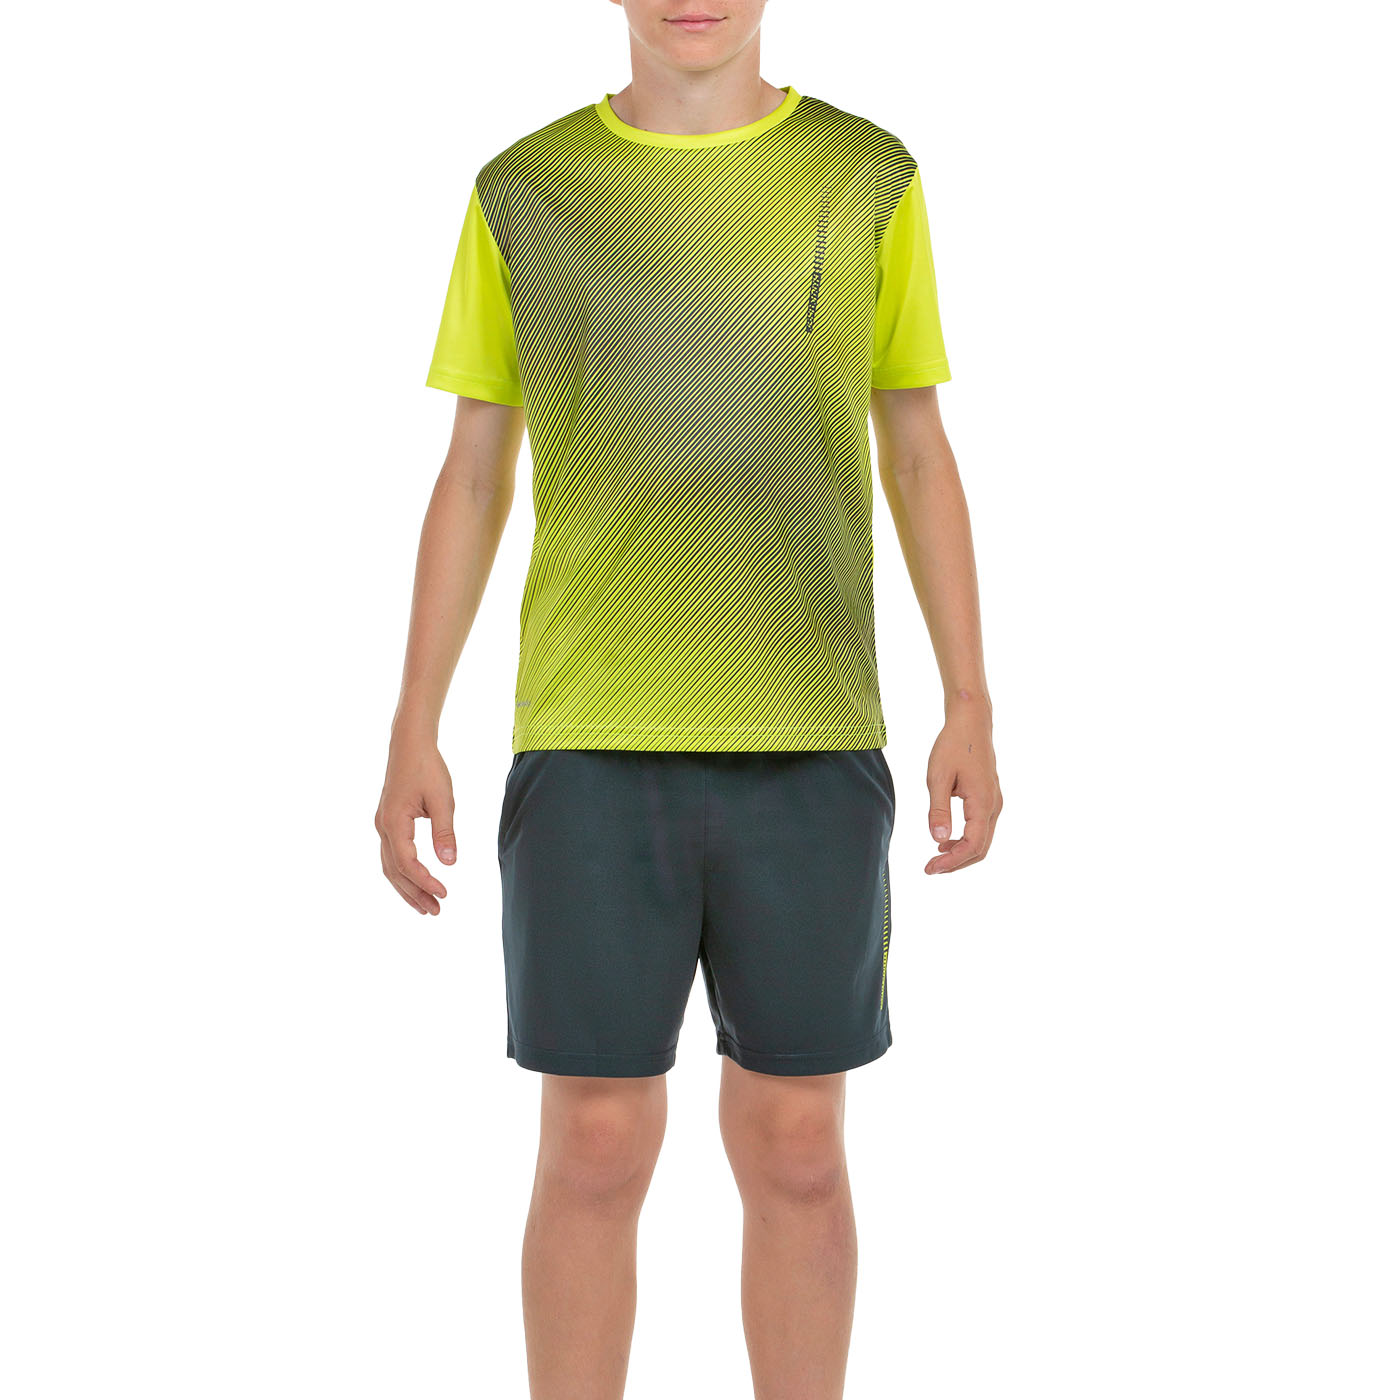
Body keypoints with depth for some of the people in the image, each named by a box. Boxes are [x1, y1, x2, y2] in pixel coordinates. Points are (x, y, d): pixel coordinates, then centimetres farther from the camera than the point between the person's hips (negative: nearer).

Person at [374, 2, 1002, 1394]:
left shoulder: (867, 178, 4)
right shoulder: (525, 192, 4)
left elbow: (918, 458, 8)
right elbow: (471, 478, 7)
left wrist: (971, 707, 0)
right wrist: (411, 736, 1)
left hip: (810, 746, 1)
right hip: (588, 747, 0)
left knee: (796, 1145, 5)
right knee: (594, 1145, 2)